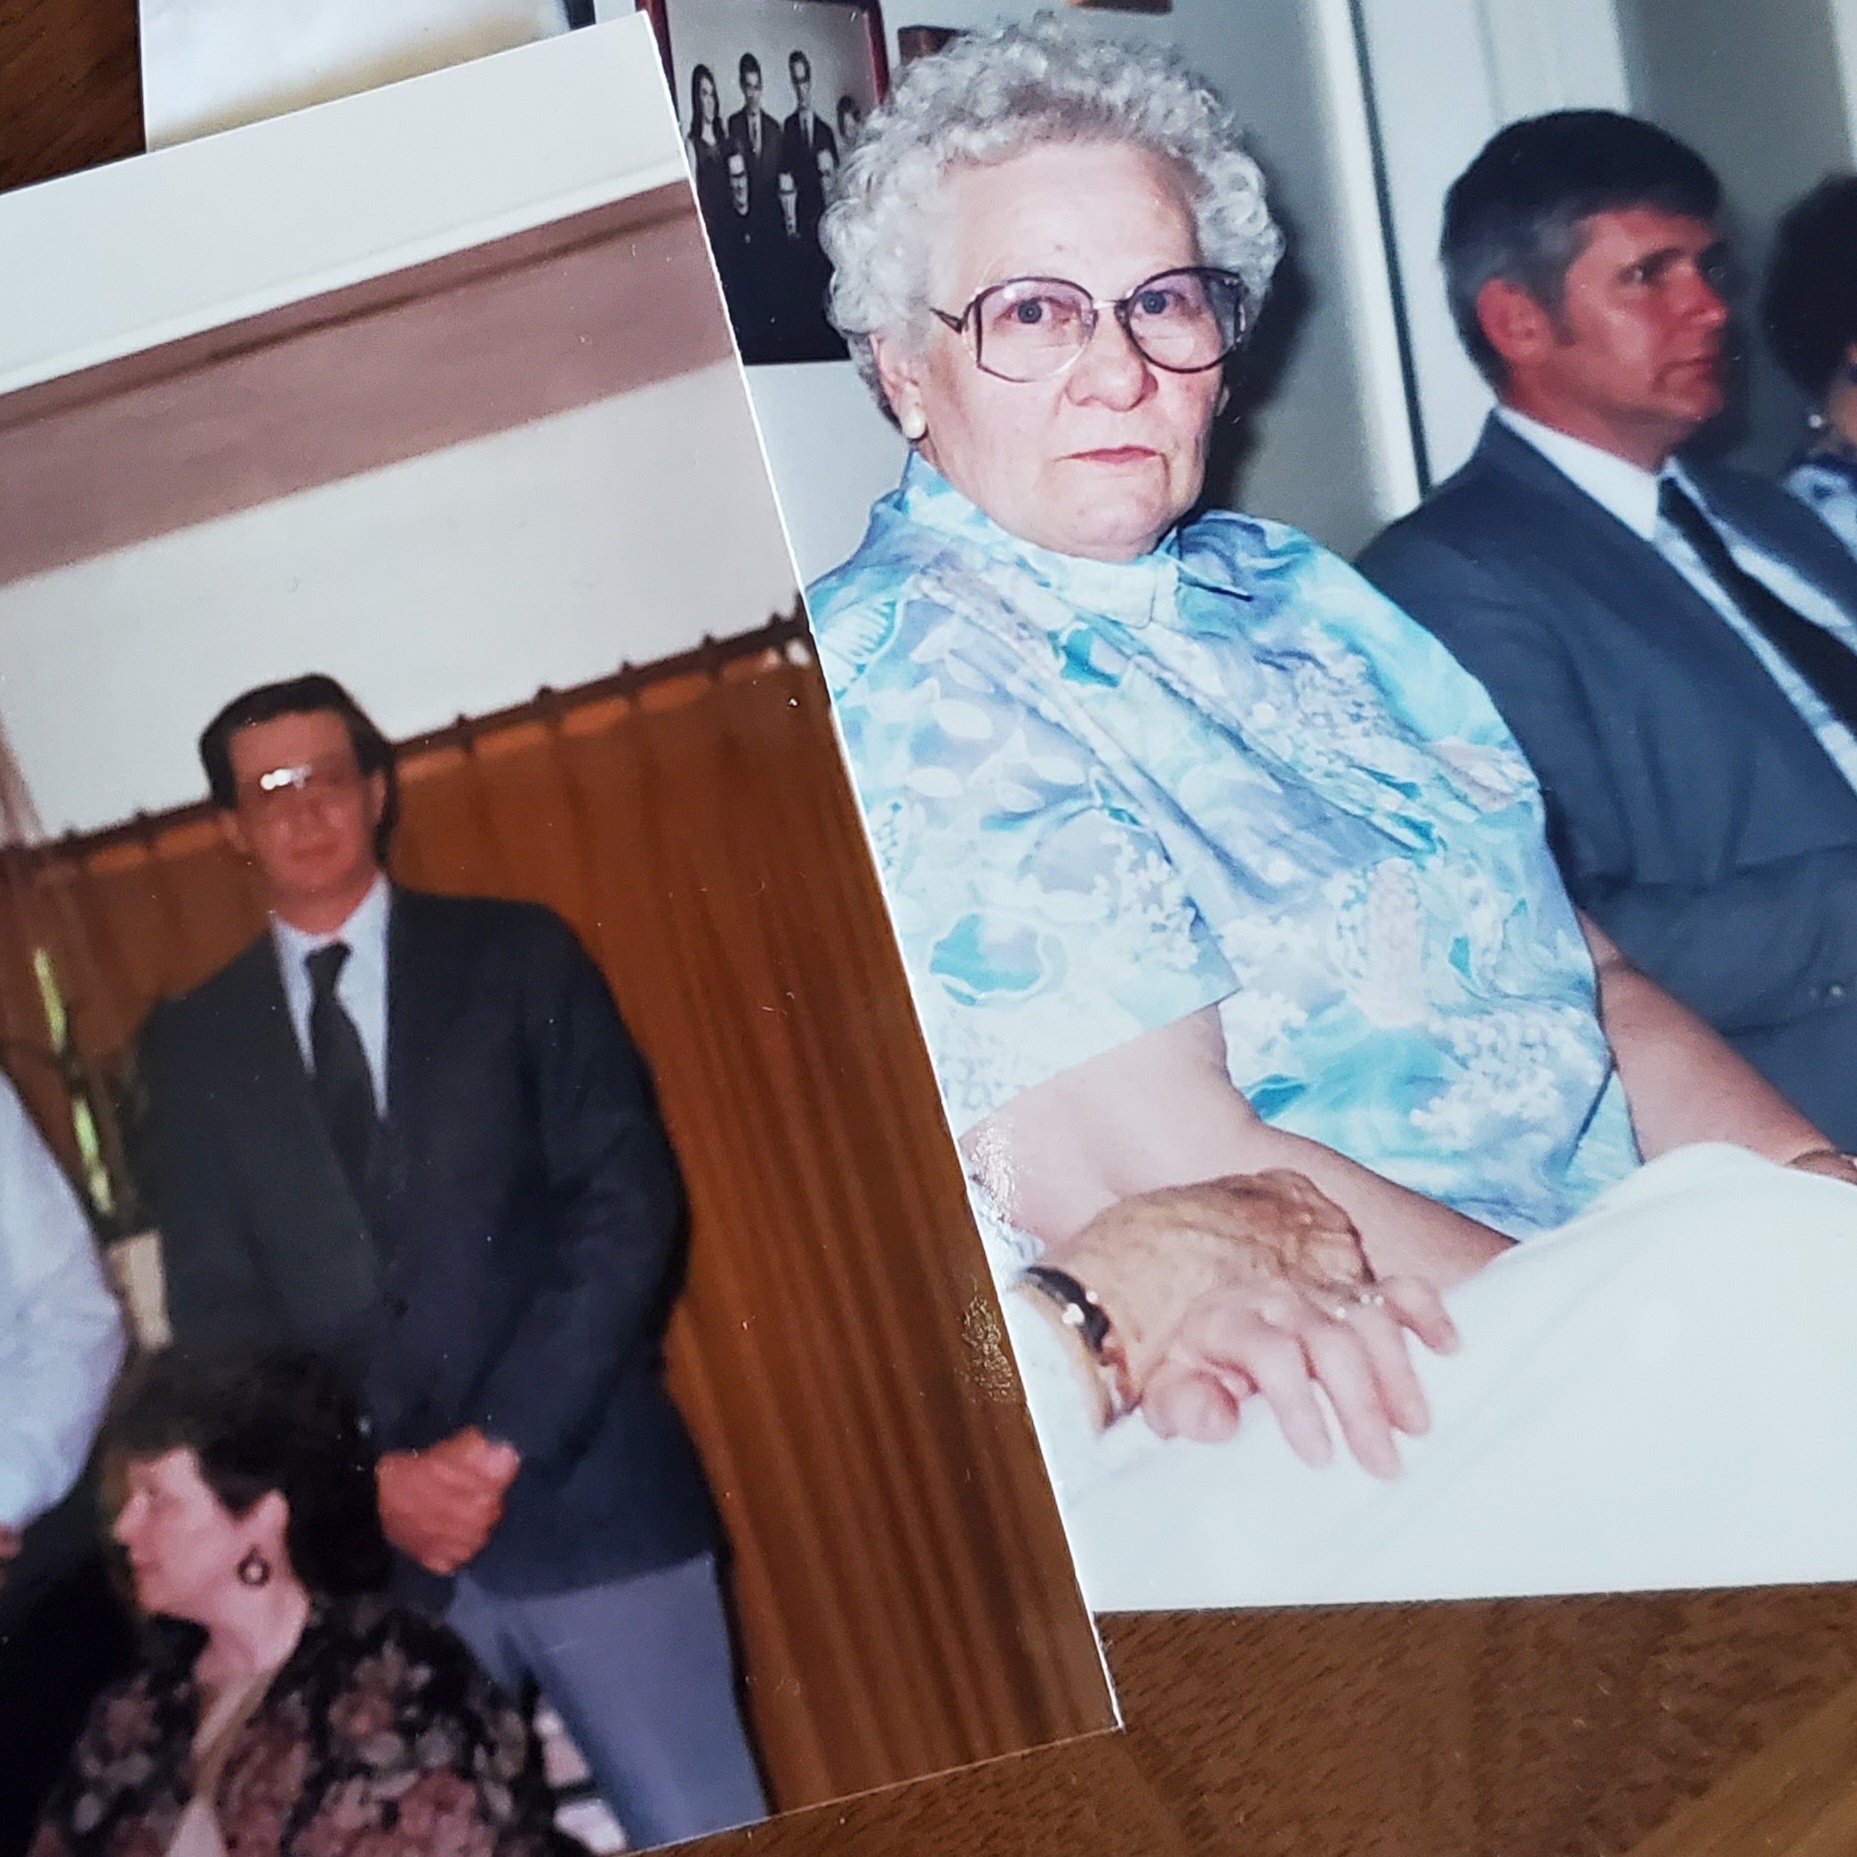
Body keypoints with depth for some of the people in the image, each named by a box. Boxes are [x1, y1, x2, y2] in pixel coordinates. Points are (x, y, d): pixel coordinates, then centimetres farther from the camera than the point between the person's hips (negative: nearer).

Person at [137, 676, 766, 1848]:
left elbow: (628, 1208, -5)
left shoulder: (518, 957, 3)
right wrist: (369, 1479, -7)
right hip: (364, 1542, 2)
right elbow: (215, 1311, 7)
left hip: (584, 1503, -1)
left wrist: (499, 1445, -11)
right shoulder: (192, 1044, 9)